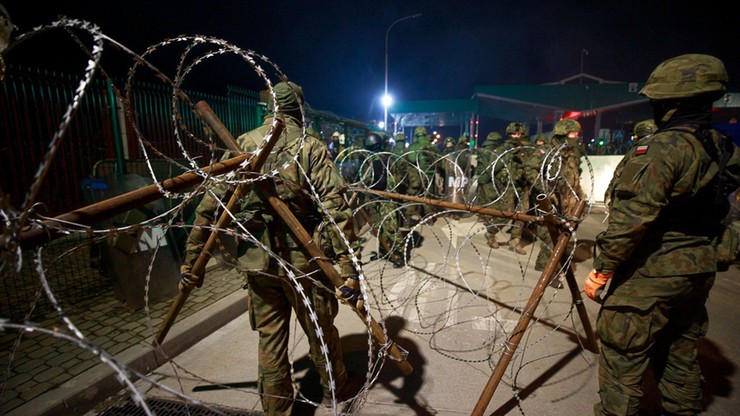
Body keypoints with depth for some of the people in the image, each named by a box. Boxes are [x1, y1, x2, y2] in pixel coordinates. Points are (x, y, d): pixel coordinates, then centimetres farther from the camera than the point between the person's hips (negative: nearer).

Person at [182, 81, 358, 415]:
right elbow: (335, 205, -18)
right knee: (320, 331, 18)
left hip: (257, 260, 3)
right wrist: (347, 265, -17)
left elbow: (209, 205, 2)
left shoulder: (242, 145, 3)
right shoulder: (309, 146, -7)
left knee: (270, 338, 18)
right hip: (303, 258, -2)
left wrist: (192, 259, 9)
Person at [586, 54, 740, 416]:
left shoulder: (662, 148, -20)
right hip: (699, 270, 9)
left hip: (649, 274, -9)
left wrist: (602, 269, -19)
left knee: (623, 358, 3)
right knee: (680, 355, 23)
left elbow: (633, 218, -24)